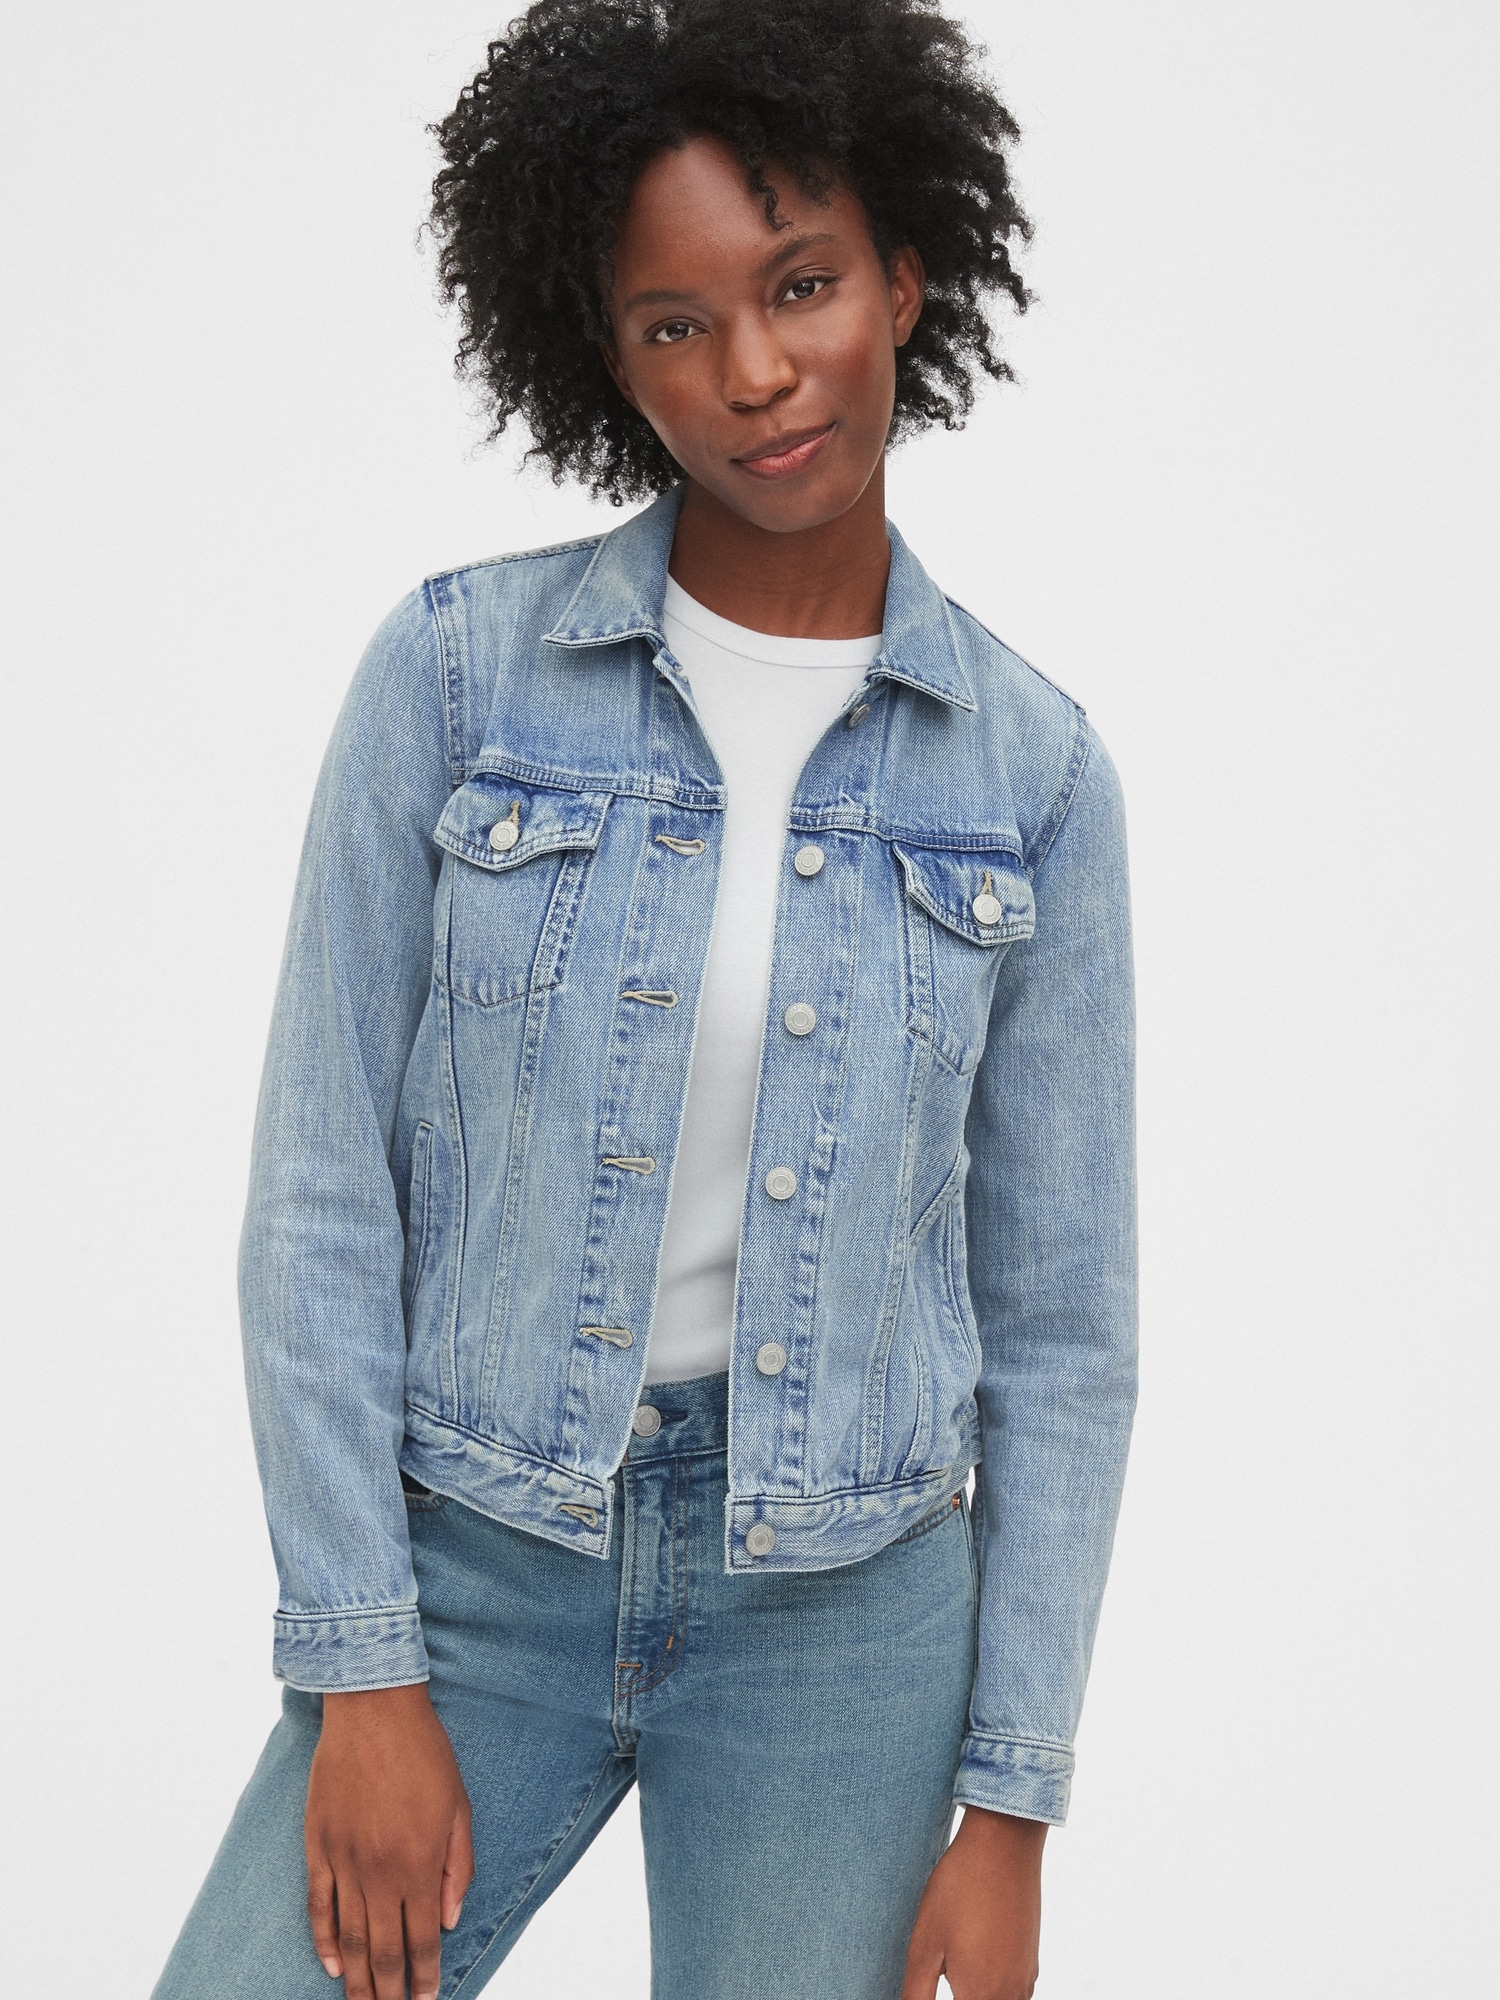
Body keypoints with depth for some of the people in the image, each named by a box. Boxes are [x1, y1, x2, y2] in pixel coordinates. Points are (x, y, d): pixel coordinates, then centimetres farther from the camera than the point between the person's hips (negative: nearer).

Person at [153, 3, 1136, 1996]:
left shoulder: (1030, 771, -1)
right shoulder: (460, 670, -4)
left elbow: (1058, 1314, 2)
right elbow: (322, 1191, -3)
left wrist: (1011, 1808, -1)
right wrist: (359, 1668, -8)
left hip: (846, 1620, 1)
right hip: (471, 1565, 0)